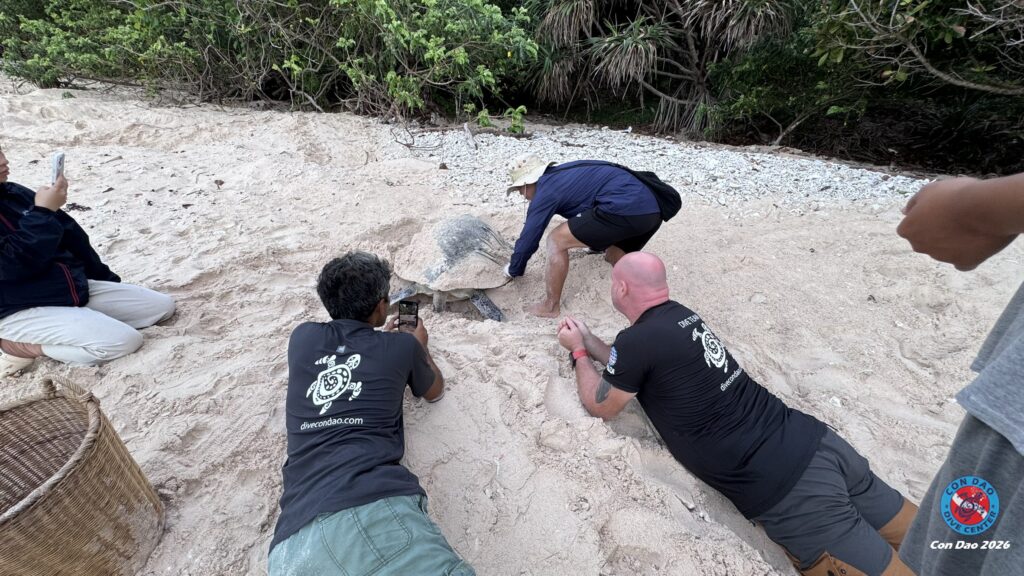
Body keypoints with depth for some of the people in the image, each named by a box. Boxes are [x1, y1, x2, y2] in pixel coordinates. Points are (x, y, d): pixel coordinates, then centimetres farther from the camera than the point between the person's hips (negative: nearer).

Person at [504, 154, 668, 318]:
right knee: (614, 256, 33)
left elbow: (528, 238, 6)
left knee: (556, 241, 0)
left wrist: (514, 270, 23)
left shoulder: (546, 189, 1)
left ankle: (550, 306, 9)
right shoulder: (562, 174, 27)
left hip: (625, 208, -10)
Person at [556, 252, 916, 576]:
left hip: (785, 486, -8)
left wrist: (578, 351, 12)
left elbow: (601, 406, 0)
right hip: (812, 439, 8)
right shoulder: (677, 315, 7)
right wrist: (587, 338, 26)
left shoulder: (639, 339, -19)